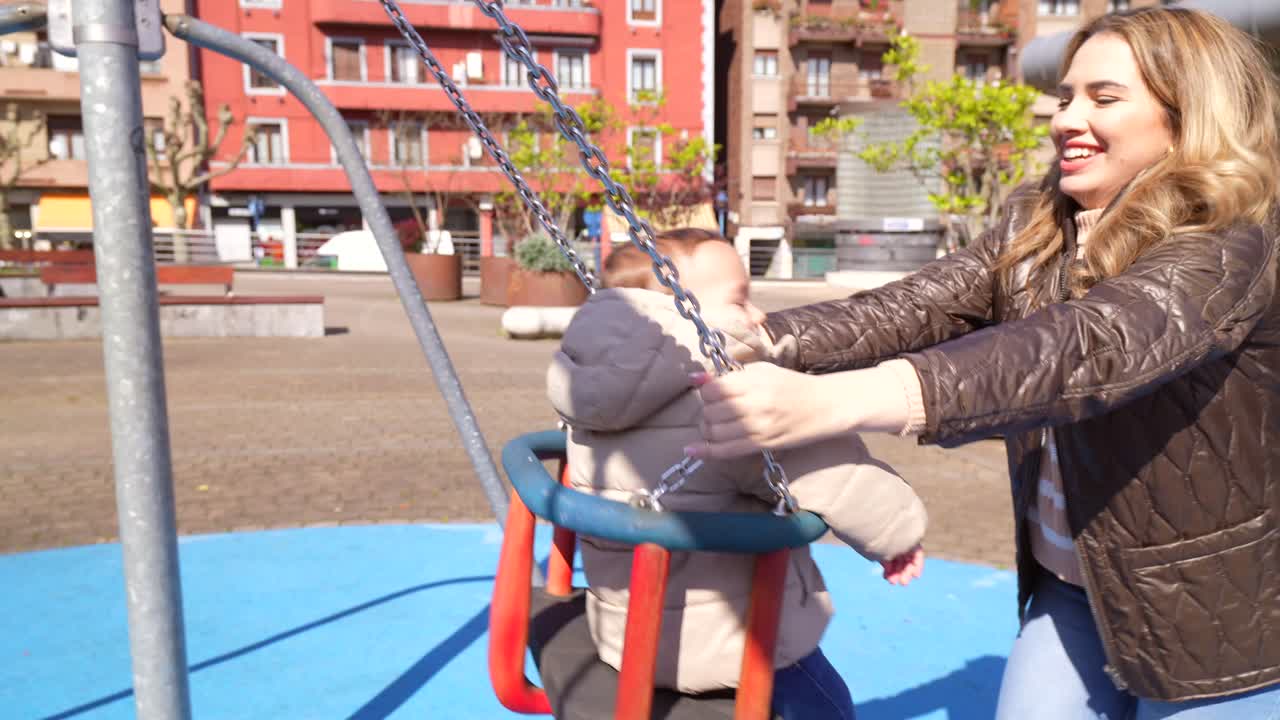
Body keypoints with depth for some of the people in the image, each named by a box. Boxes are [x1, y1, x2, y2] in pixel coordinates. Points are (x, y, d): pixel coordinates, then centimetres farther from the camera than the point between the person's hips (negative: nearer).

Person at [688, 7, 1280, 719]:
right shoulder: (1034, 226, -1)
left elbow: (1087, 347, -41)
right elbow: (917, 307, -14)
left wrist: (835, 401, -55)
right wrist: (760, 339, -31)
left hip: (1214, 615, -4)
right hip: (1067, 585, 5)